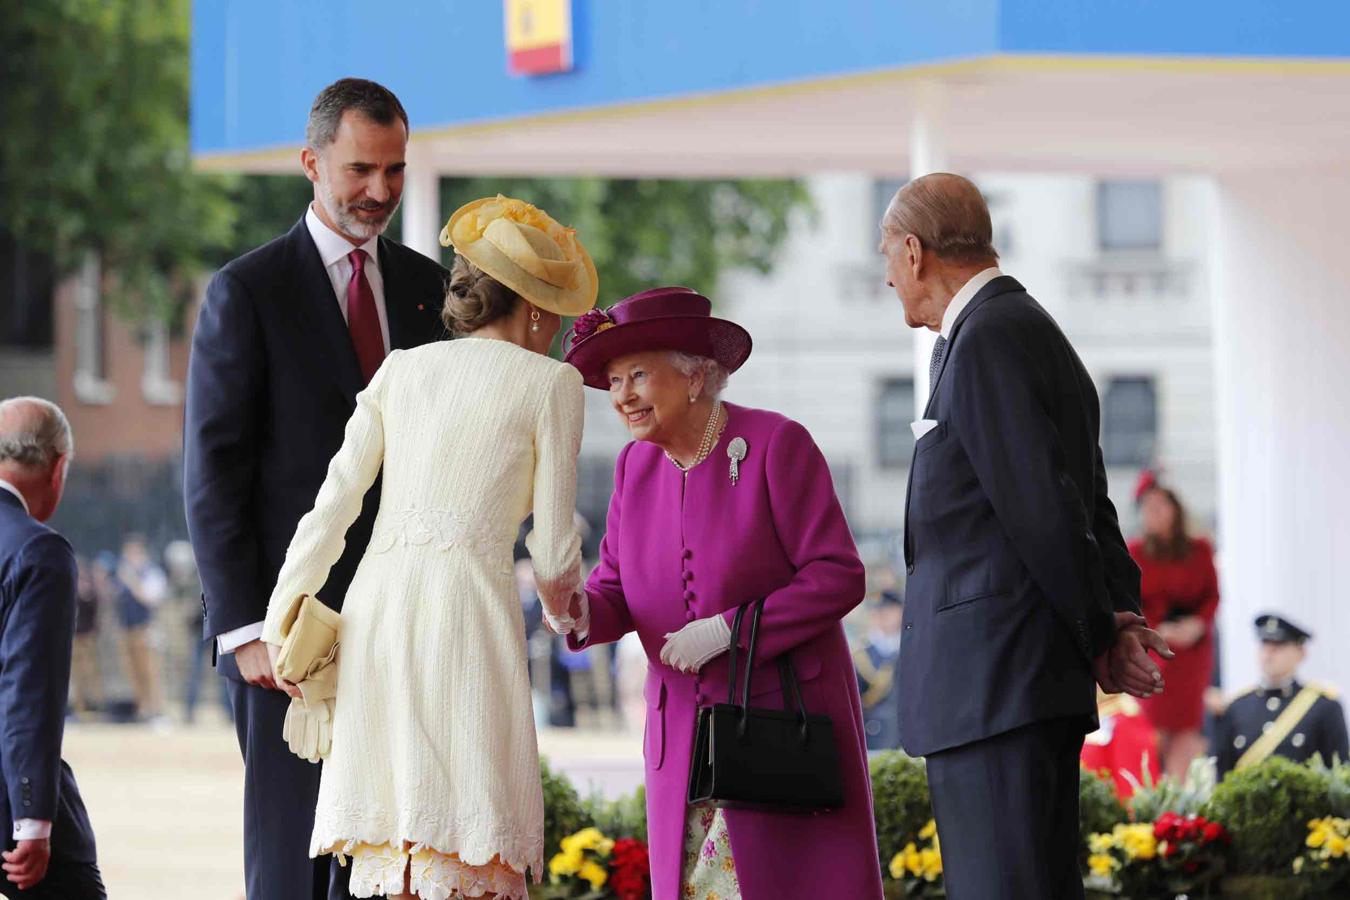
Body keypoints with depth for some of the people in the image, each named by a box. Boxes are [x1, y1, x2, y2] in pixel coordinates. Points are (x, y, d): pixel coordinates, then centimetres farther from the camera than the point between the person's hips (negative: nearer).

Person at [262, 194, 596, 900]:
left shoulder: (403, 369, 18)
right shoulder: (550, 383, 6)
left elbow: (333, 505, 14)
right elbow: (553, 551, 4)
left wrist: (279, 624, 19)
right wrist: (560, 607, 25)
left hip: (375, 606, 5)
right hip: (466, 602, -5)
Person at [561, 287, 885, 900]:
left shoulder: (776, 445, -10)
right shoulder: (635, 466, 7)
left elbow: (837, 575, -13)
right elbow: (615, 591, 9)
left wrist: (726, 631, -20)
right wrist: (583, 613, -16)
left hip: (785, 717, -5)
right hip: (684, 732, 5)